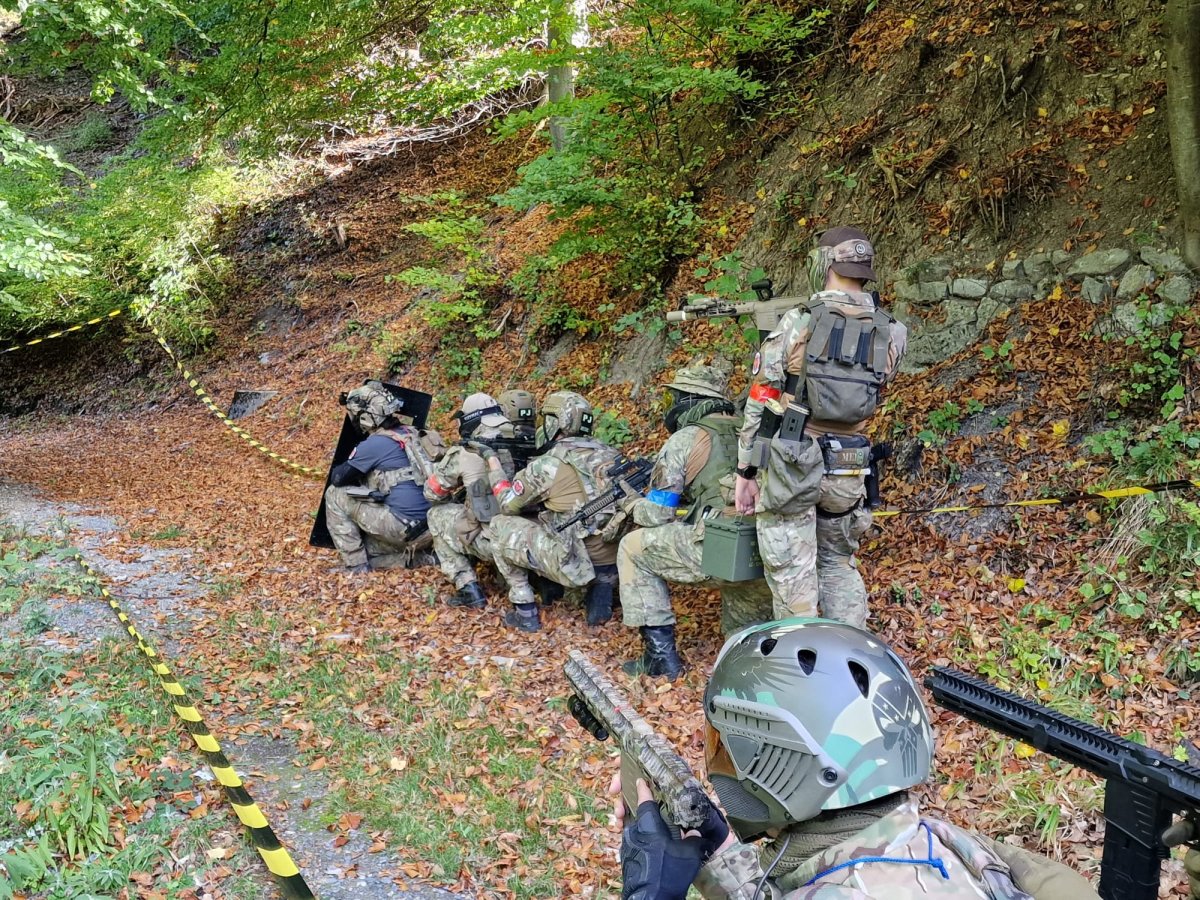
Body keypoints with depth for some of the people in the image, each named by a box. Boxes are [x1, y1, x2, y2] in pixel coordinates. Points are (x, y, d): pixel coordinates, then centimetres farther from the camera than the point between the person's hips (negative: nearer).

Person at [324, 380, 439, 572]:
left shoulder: (374, 444, -10)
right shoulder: (411, 433, 12)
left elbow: (337, 478, 3)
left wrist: (337, 472, 25)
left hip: (406, 530, -8)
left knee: (335, 495, 5)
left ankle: (357, 565, 5)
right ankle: (417, 558, 9)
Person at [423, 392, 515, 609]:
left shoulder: (463, 454, -3)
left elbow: (431, 493, 10)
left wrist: (453, 496, 34)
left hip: (493, 542, -6)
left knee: (437, 514, 18)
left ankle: (468, 589, 11)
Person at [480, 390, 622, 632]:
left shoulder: (547, 464, -9)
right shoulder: (610, 453, 7)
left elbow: (508, 504, 6)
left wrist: (492, 460, 17)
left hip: (575, 565, -6)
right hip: (615, 564, 6)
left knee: (500, 526, 10)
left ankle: (525, 612, 12)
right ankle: (601, 599, 20)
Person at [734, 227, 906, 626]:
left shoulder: (797, 322, -9)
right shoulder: (892, 333, 0)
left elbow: (760, 401, -7)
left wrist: (745, 472, 0)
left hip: (791, 465, -4)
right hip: (847, 471, 4)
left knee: (792, 576, 4)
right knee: (839, 566, 21)